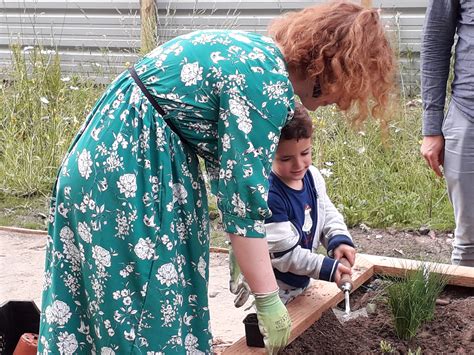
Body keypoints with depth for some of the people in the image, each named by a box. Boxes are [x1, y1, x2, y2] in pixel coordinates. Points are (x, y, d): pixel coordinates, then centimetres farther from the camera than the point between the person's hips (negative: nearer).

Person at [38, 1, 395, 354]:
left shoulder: (258, 52, 9)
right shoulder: (268, 82, -20)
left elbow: (229, 163, 18)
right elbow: (243, 196, -21)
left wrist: (243, 249, 21)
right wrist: (268, 299, -14)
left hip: (111, 154, 10)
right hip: (127, 173, -10)